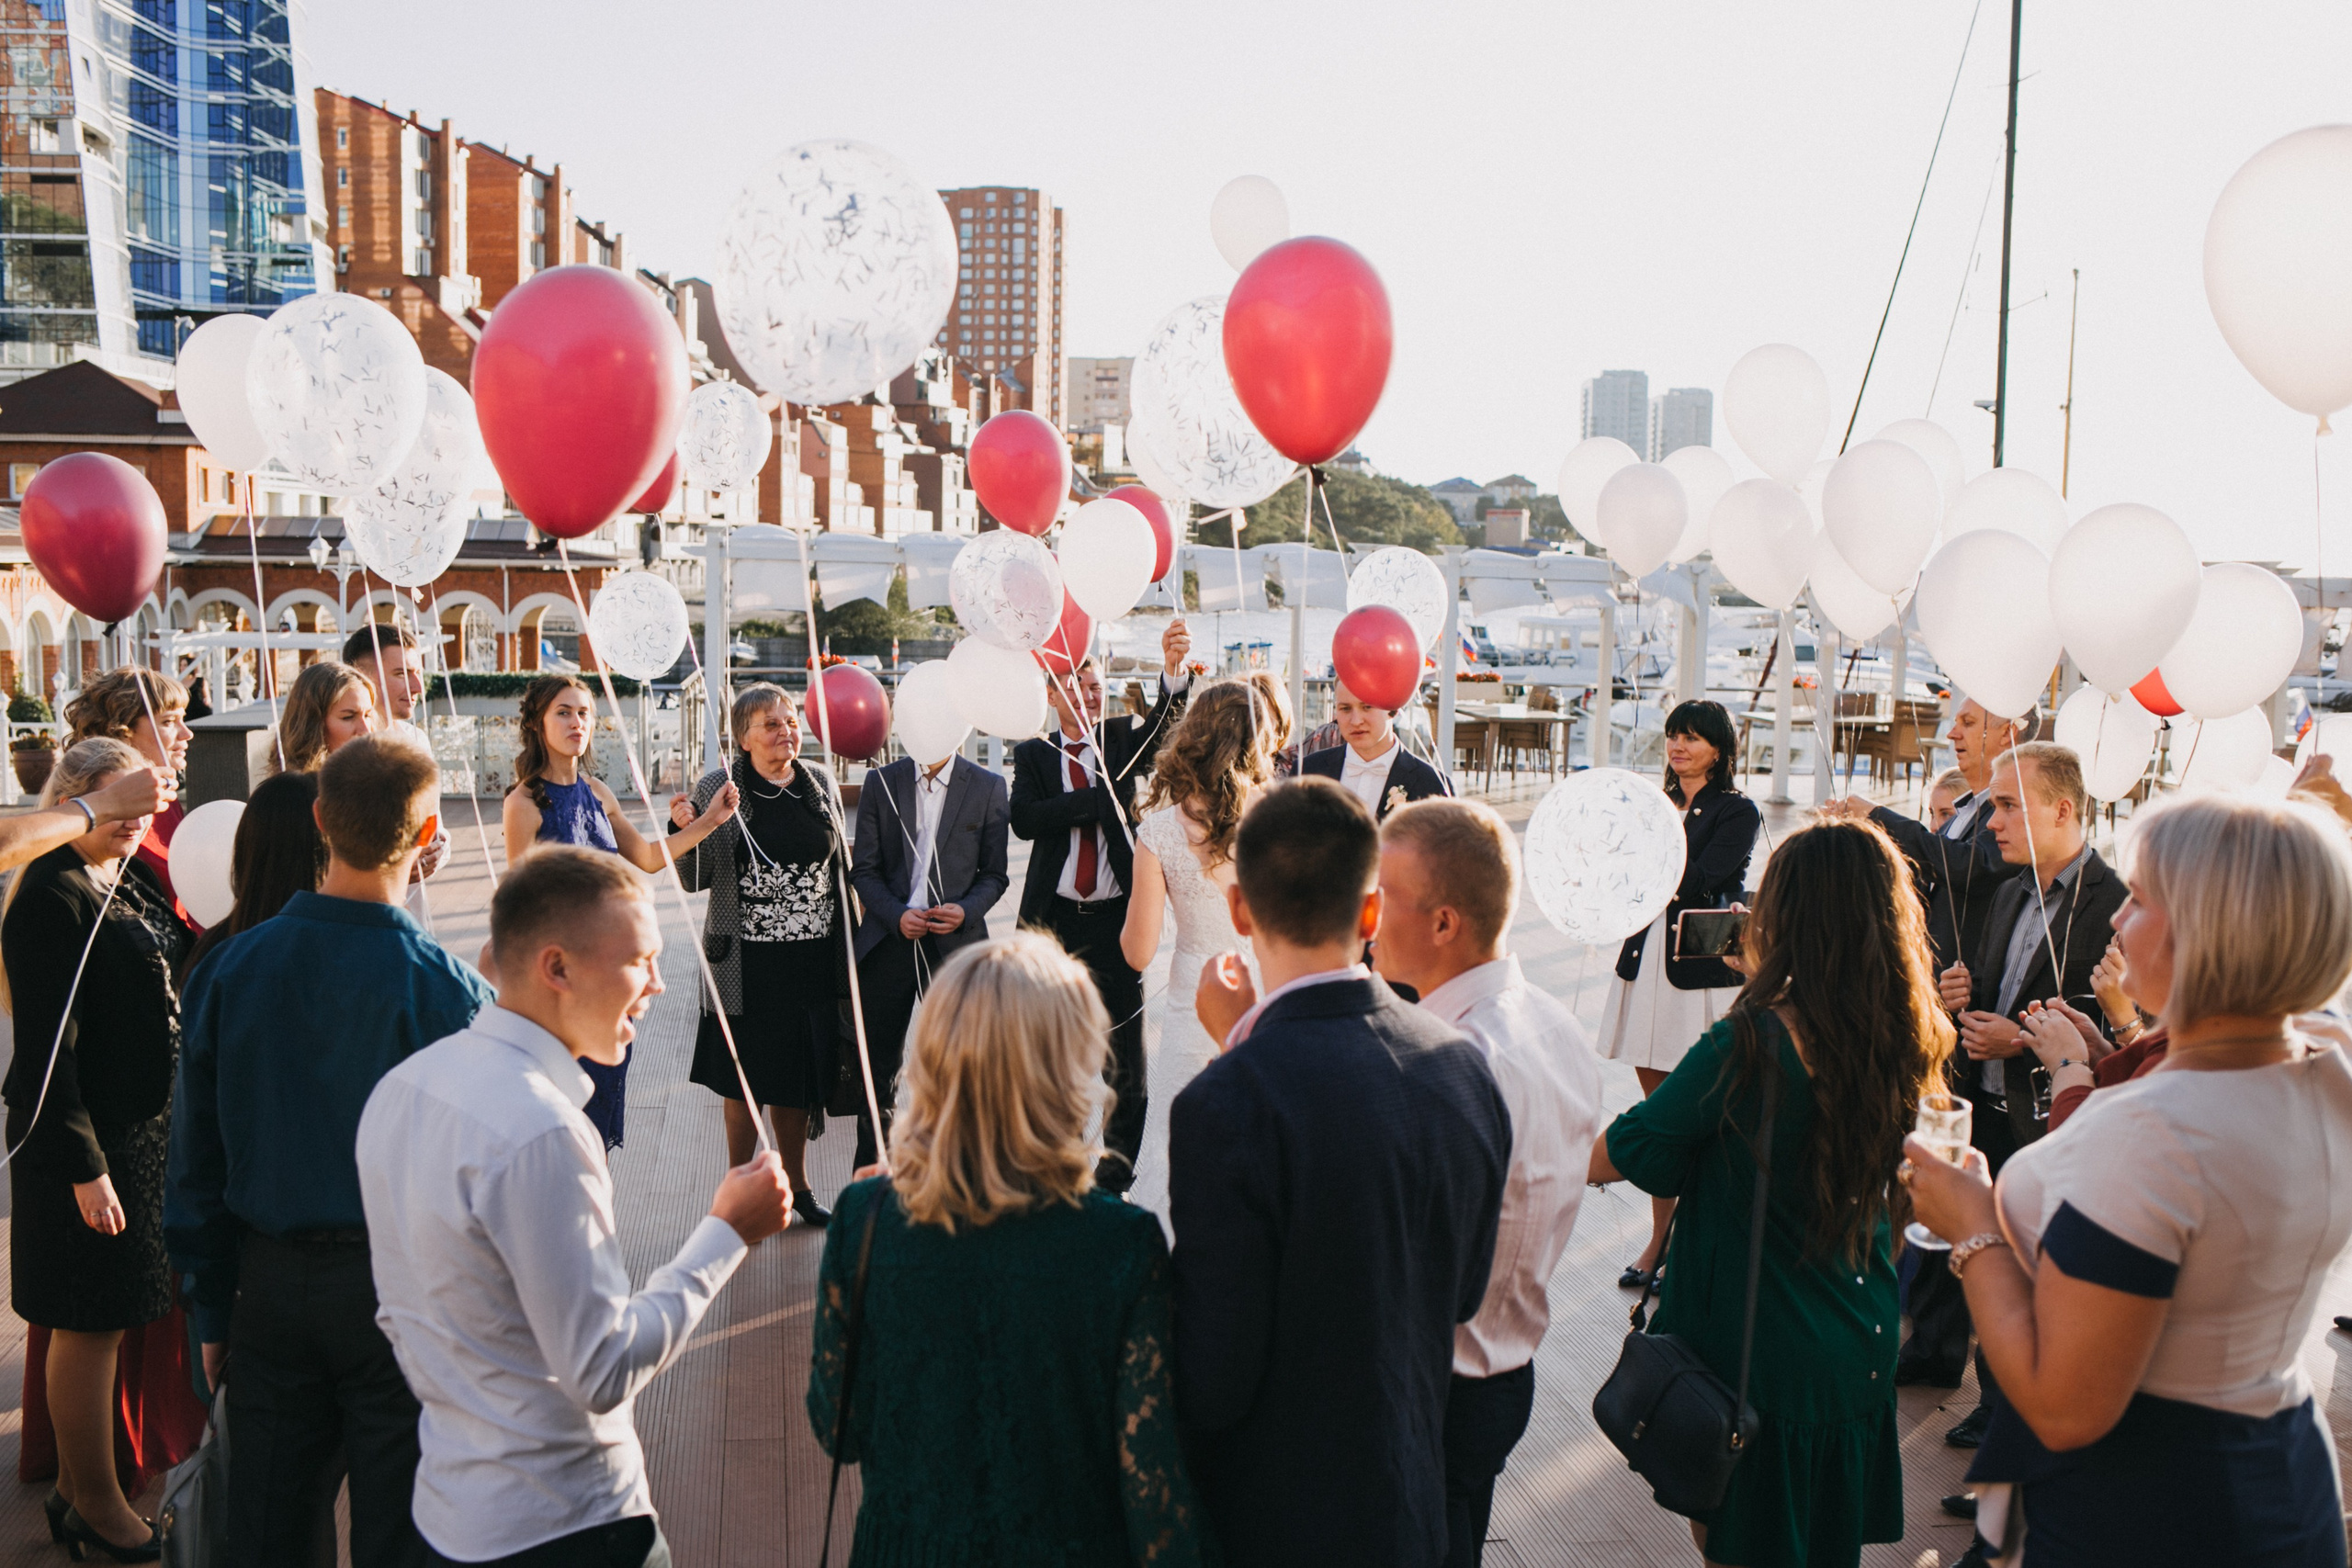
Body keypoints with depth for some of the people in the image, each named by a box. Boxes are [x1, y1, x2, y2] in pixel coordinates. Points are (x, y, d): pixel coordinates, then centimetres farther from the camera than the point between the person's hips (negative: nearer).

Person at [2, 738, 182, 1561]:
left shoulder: (131, 878, 9)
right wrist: (83, 1166, -20)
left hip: (141, 1125, 9)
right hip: (85, 1137, -9)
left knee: (108, 1320, 18)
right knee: (91, 1323, 3)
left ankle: (76, 1490, 31)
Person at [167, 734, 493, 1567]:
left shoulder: (231, 967, -5)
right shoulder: (446, 989, -19)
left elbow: (196, 1159, 2)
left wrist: (213, 1311, 13)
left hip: (270, 1281, 4)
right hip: (397, 1287, -4)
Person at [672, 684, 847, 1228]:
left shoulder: (820, 782, 6)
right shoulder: (717, 789, -5)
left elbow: (841, 862, 16)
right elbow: (697, 880, -4)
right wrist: (685, 832, -22)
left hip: (813, 959, 3)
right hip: (748, 963, -3)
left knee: (798, 1079, 13)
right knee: (746, 1080, 7)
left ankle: (797, 1188, 28)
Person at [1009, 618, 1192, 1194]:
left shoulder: (1122, 740, 5)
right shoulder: (1034, 755, 5)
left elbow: (1164, 725, -17)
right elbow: (1024, 819, -13)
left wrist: (1173, 669, -36)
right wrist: (1097, 800, -18)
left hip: (1115, 920, 0)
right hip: (1053, 921, 1)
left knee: (1125, 1060, 1)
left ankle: (1116, 1178, 14)